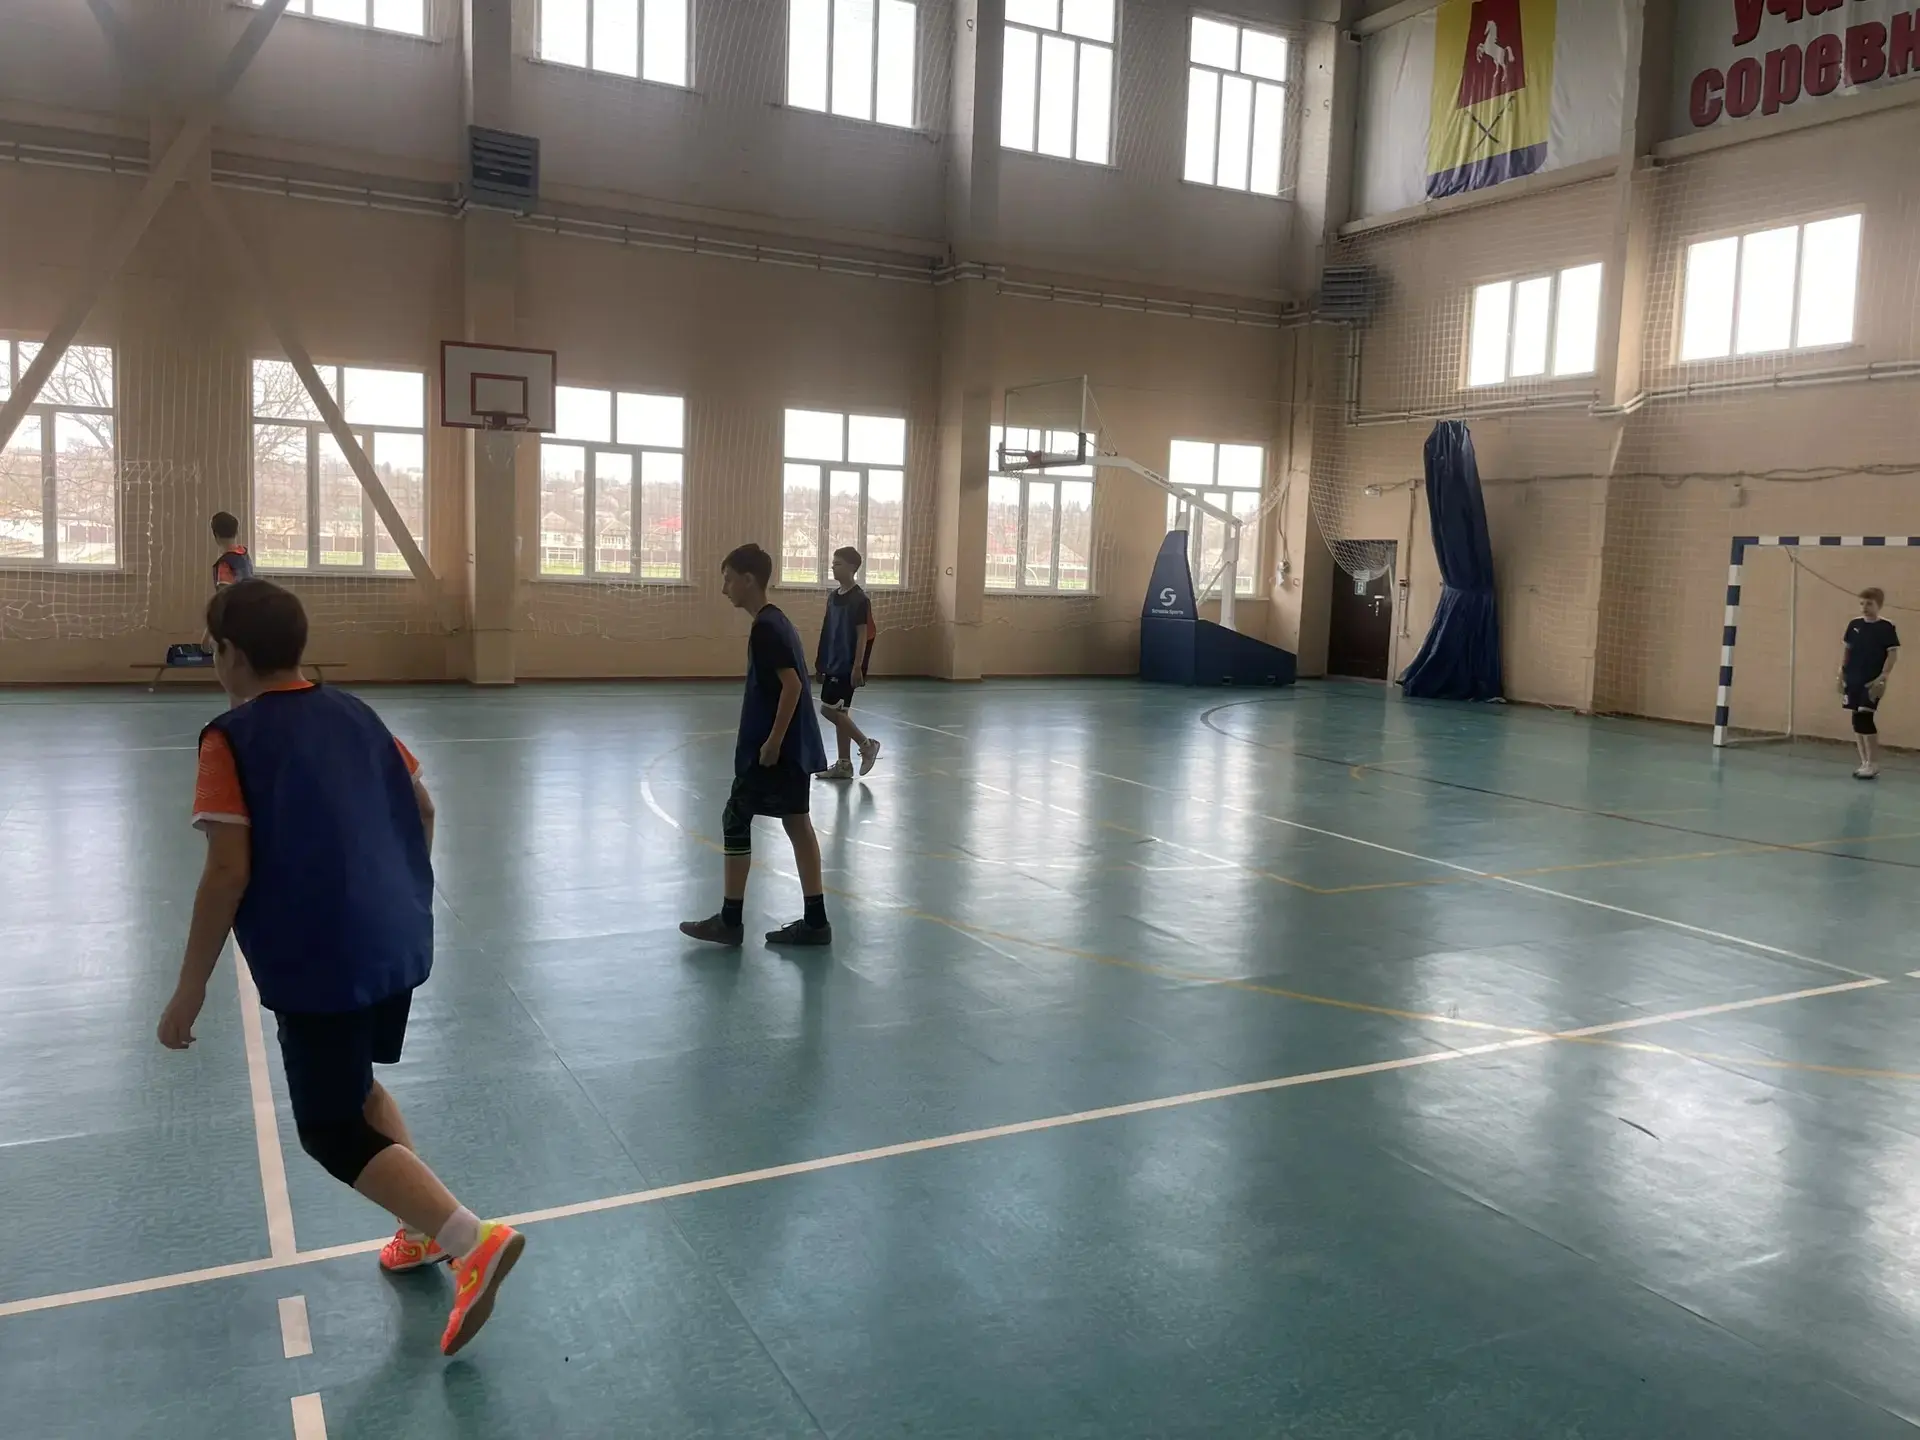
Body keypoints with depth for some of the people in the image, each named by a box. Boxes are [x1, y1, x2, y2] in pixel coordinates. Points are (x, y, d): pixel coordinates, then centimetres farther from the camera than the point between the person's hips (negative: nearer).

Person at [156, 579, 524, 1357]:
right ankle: (426, 1226, 25)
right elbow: (422, 809, 12)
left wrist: (190, 990, -8)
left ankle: (474, 1239, -11)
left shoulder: (230, 739, -11)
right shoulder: (355, 715, 8)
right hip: (398, 943, 7)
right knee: (357, 1087, 28)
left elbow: (229, 871, -16)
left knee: (333, 1131, 4)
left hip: (320, 963, -7)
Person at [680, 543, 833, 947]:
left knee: (735, 819, 0)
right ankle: (815, 921, 12)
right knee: (797, 825, 9)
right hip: (794, 746, 9)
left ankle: (730, 920, 8)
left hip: (774, 748, -9)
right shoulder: (775, 622, 14)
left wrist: (772, 742, -21)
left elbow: (792, 685, -23)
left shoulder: (765, 627, -16)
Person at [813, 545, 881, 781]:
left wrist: (857, 667, -20)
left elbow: (862, 635, -16)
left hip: (847, 666, -8)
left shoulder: (859, 599, -13)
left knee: (829, 709, -10)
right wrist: (821, 662, 17)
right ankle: (844, 764, 15)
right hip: (833, 664, 9)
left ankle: (866, 744, 3)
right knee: (839, 711, 9)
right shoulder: (833, 597, 11)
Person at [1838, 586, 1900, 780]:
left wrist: (1882, 678, -15)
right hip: (1853, 680, 5)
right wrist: (1842, 672, 8)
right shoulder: (1854, 624, 7)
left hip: (1872, 682, -5)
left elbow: (1893, 653, -8)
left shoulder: (1886, 627, -7)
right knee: (1857, 720, 7)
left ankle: (1874, 763, -1)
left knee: (1864, 719, -11)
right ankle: (1865, 763, 16)